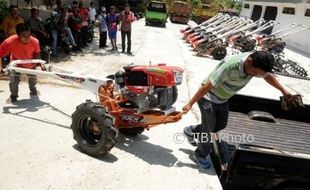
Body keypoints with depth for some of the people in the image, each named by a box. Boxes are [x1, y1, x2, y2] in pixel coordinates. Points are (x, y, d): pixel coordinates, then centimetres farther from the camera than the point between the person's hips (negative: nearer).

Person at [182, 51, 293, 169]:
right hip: (208, 97, -8)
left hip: (222, 98, 8)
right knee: (208, 128, 1)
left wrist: (283, 91, 19)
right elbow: (207, 86, -33)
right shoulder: (230, 66, -38)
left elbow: (268, 76, 8)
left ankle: (191, 131, 35)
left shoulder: (256, 65, -15)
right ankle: (199, 156, 26)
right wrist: (190, 103, -27)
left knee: (221, 125, 17)